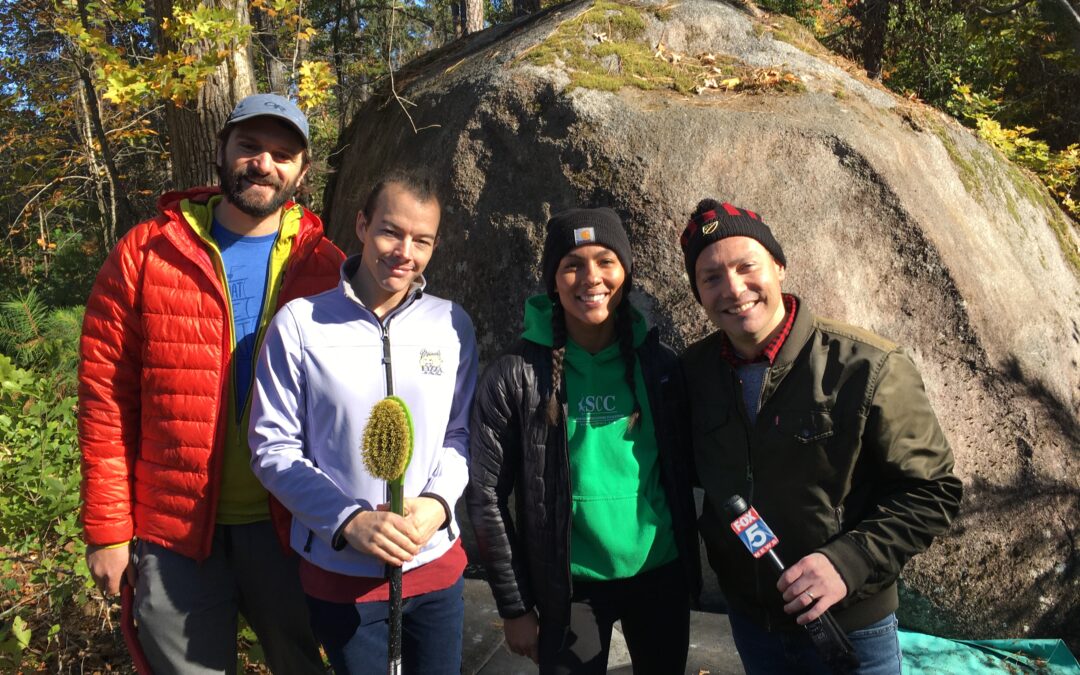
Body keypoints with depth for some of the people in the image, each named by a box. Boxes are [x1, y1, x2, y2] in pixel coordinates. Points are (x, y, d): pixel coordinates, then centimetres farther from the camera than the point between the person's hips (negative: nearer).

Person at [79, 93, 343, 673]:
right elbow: (106, 400, -3)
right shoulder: (144, 254, -4)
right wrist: (106, 529, -4)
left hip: (291, 526, 1)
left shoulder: (325, 267, -3)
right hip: (175, 528, 0)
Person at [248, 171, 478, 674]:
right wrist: (348, 520, -19)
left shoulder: (453, 325, -1)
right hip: (340, 573, -2)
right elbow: (273, 448, -8)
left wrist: (437, 501, -15)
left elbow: (461, 433, 3)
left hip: (436, 563, 3)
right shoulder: (299, 323, -10)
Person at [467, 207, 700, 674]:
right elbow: (486, 496, -9)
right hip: (572, 585, -3)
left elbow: (684, 470, 5)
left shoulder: (660, 363, -5)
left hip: (662, 573, 3)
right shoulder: (516, 376, -13)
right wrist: (515, 606, -7)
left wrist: (690, 563, 8)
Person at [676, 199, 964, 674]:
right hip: (747, 618, 4)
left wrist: (849, 562, -24)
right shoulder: (693, 371, -6)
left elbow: (933, 491, -13)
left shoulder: (867, 370, -19)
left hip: (849, 626, -3)